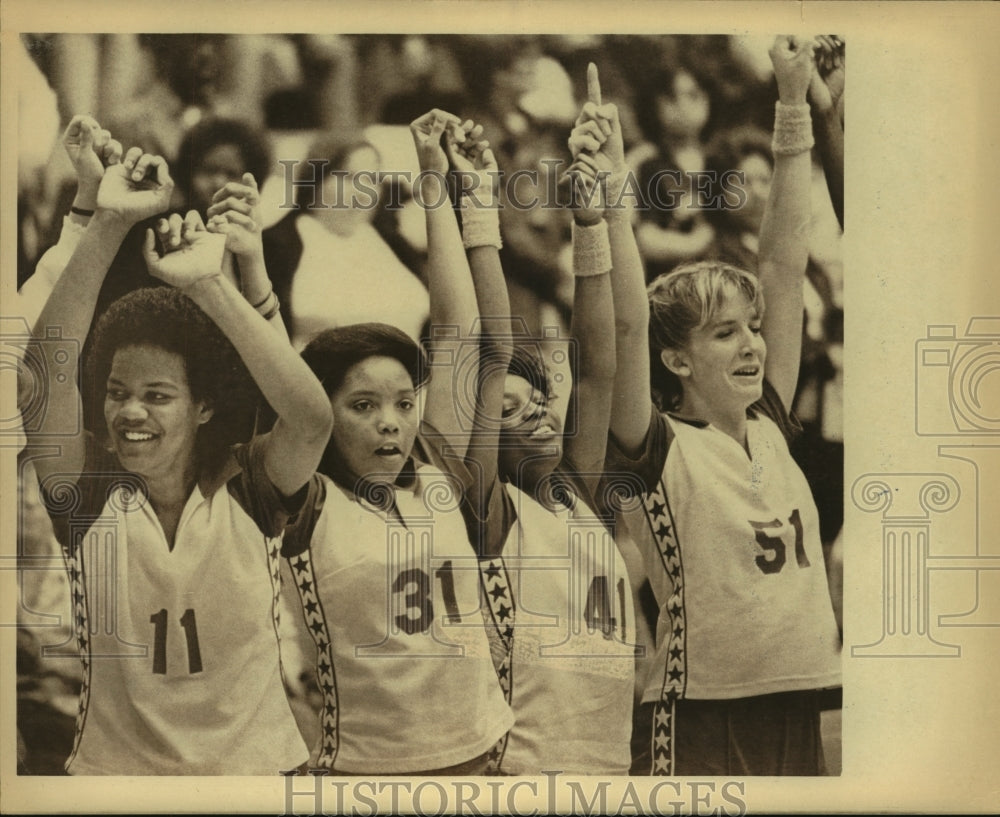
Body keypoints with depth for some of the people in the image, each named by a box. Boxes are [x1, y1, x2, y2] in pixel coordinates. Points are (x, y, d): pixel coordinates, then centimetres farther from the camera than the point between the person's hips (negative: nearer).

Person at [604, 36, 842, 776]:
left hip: (798, 716, 6)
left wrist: (795, 103, 4)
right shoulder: (660, 451, -8)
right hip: (700, 725, -5)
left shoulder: (771, 428, 5)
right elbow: (626, 326, -25)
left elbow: (786, 263, 4)